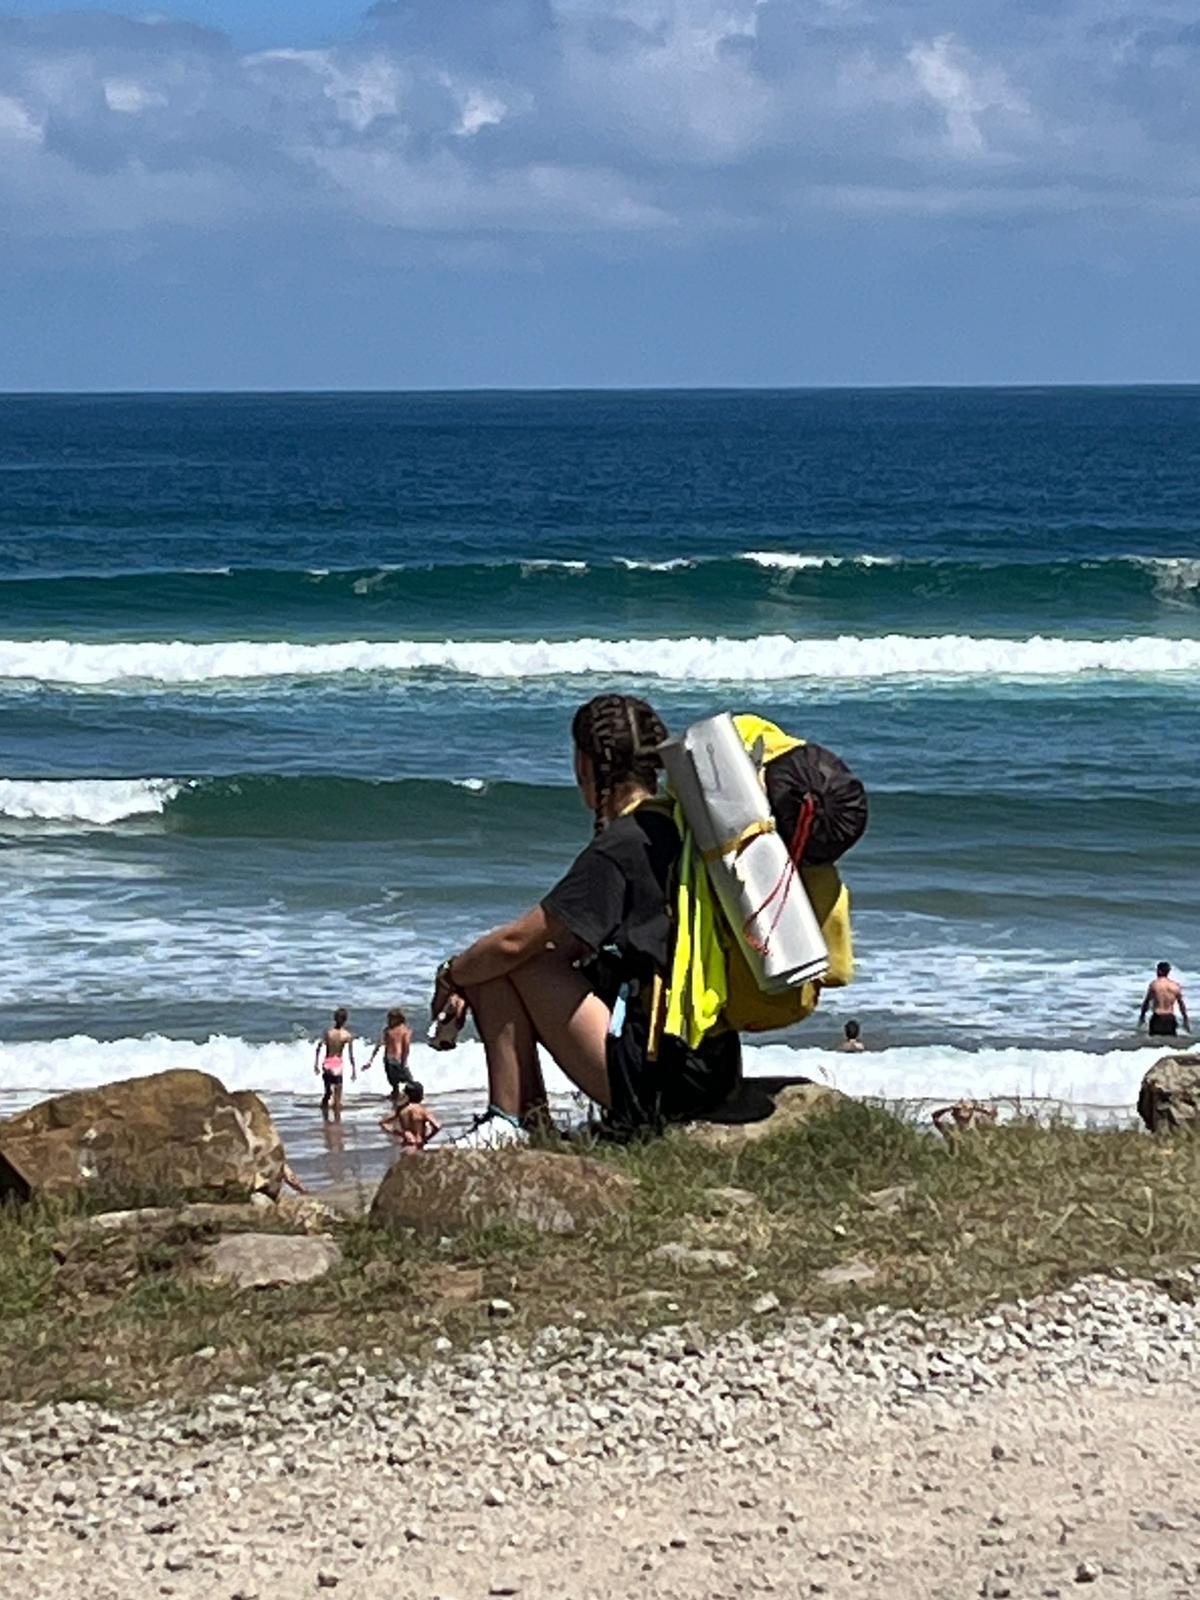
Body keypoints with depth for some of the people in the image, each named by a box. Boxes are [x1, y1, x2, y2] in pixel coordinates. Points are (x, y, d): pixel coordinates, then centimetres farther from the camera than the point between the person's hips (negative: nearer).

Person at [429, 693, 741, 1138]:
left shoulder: (621, 846, -14)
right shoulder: (680, 831, 14)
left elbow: (515, 942, -11)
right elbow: (568, 945, 20)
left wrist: (451, 976, 9)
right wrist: (470, 982, 16)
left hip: (655, 1081, -9)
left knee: (503, 966, -4)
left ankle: (510, 1125, 0)